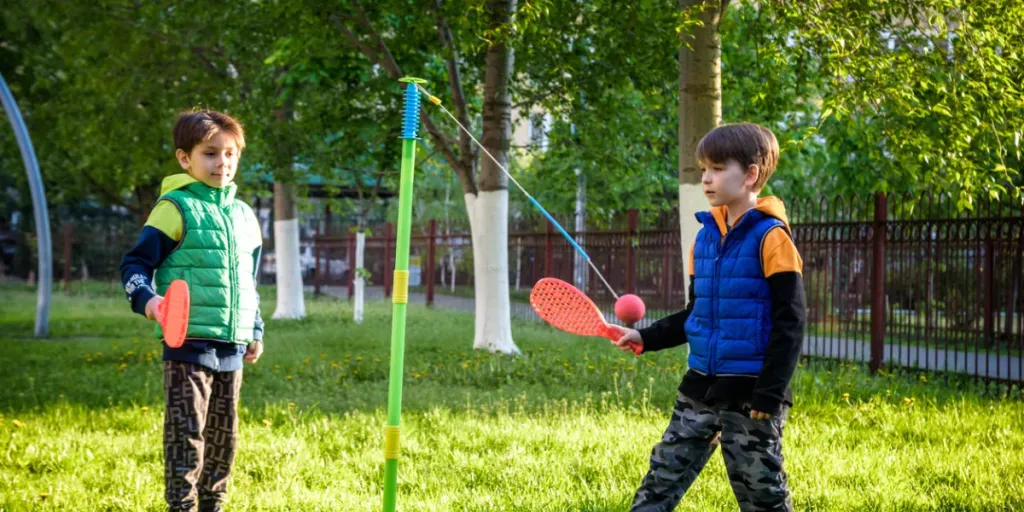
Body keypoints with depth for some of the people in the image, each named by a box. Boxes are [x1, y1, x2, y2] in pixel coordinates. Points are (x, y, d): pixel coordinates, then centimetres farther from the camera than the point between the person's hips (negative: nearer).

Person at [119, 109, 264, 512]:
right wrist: (146, 298, -25)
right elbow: (135, 263, -7)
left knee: (223, 433, 12)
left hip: (232, 345, 7)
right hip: (188, 342, -7)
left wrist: (255, 330, 25)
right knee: (186, 432, -6)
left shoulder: (244, 215, 15)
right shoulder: (176, 207, -6)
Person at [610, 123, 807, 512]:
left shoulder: (770, 237, -11)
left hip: (751, 395, -7)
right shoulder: (705, 236, 10)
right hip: (701, 389, 7)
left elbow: (790, 320, -14)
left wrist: (770, 395, -17)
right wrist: (647, 339, 10)